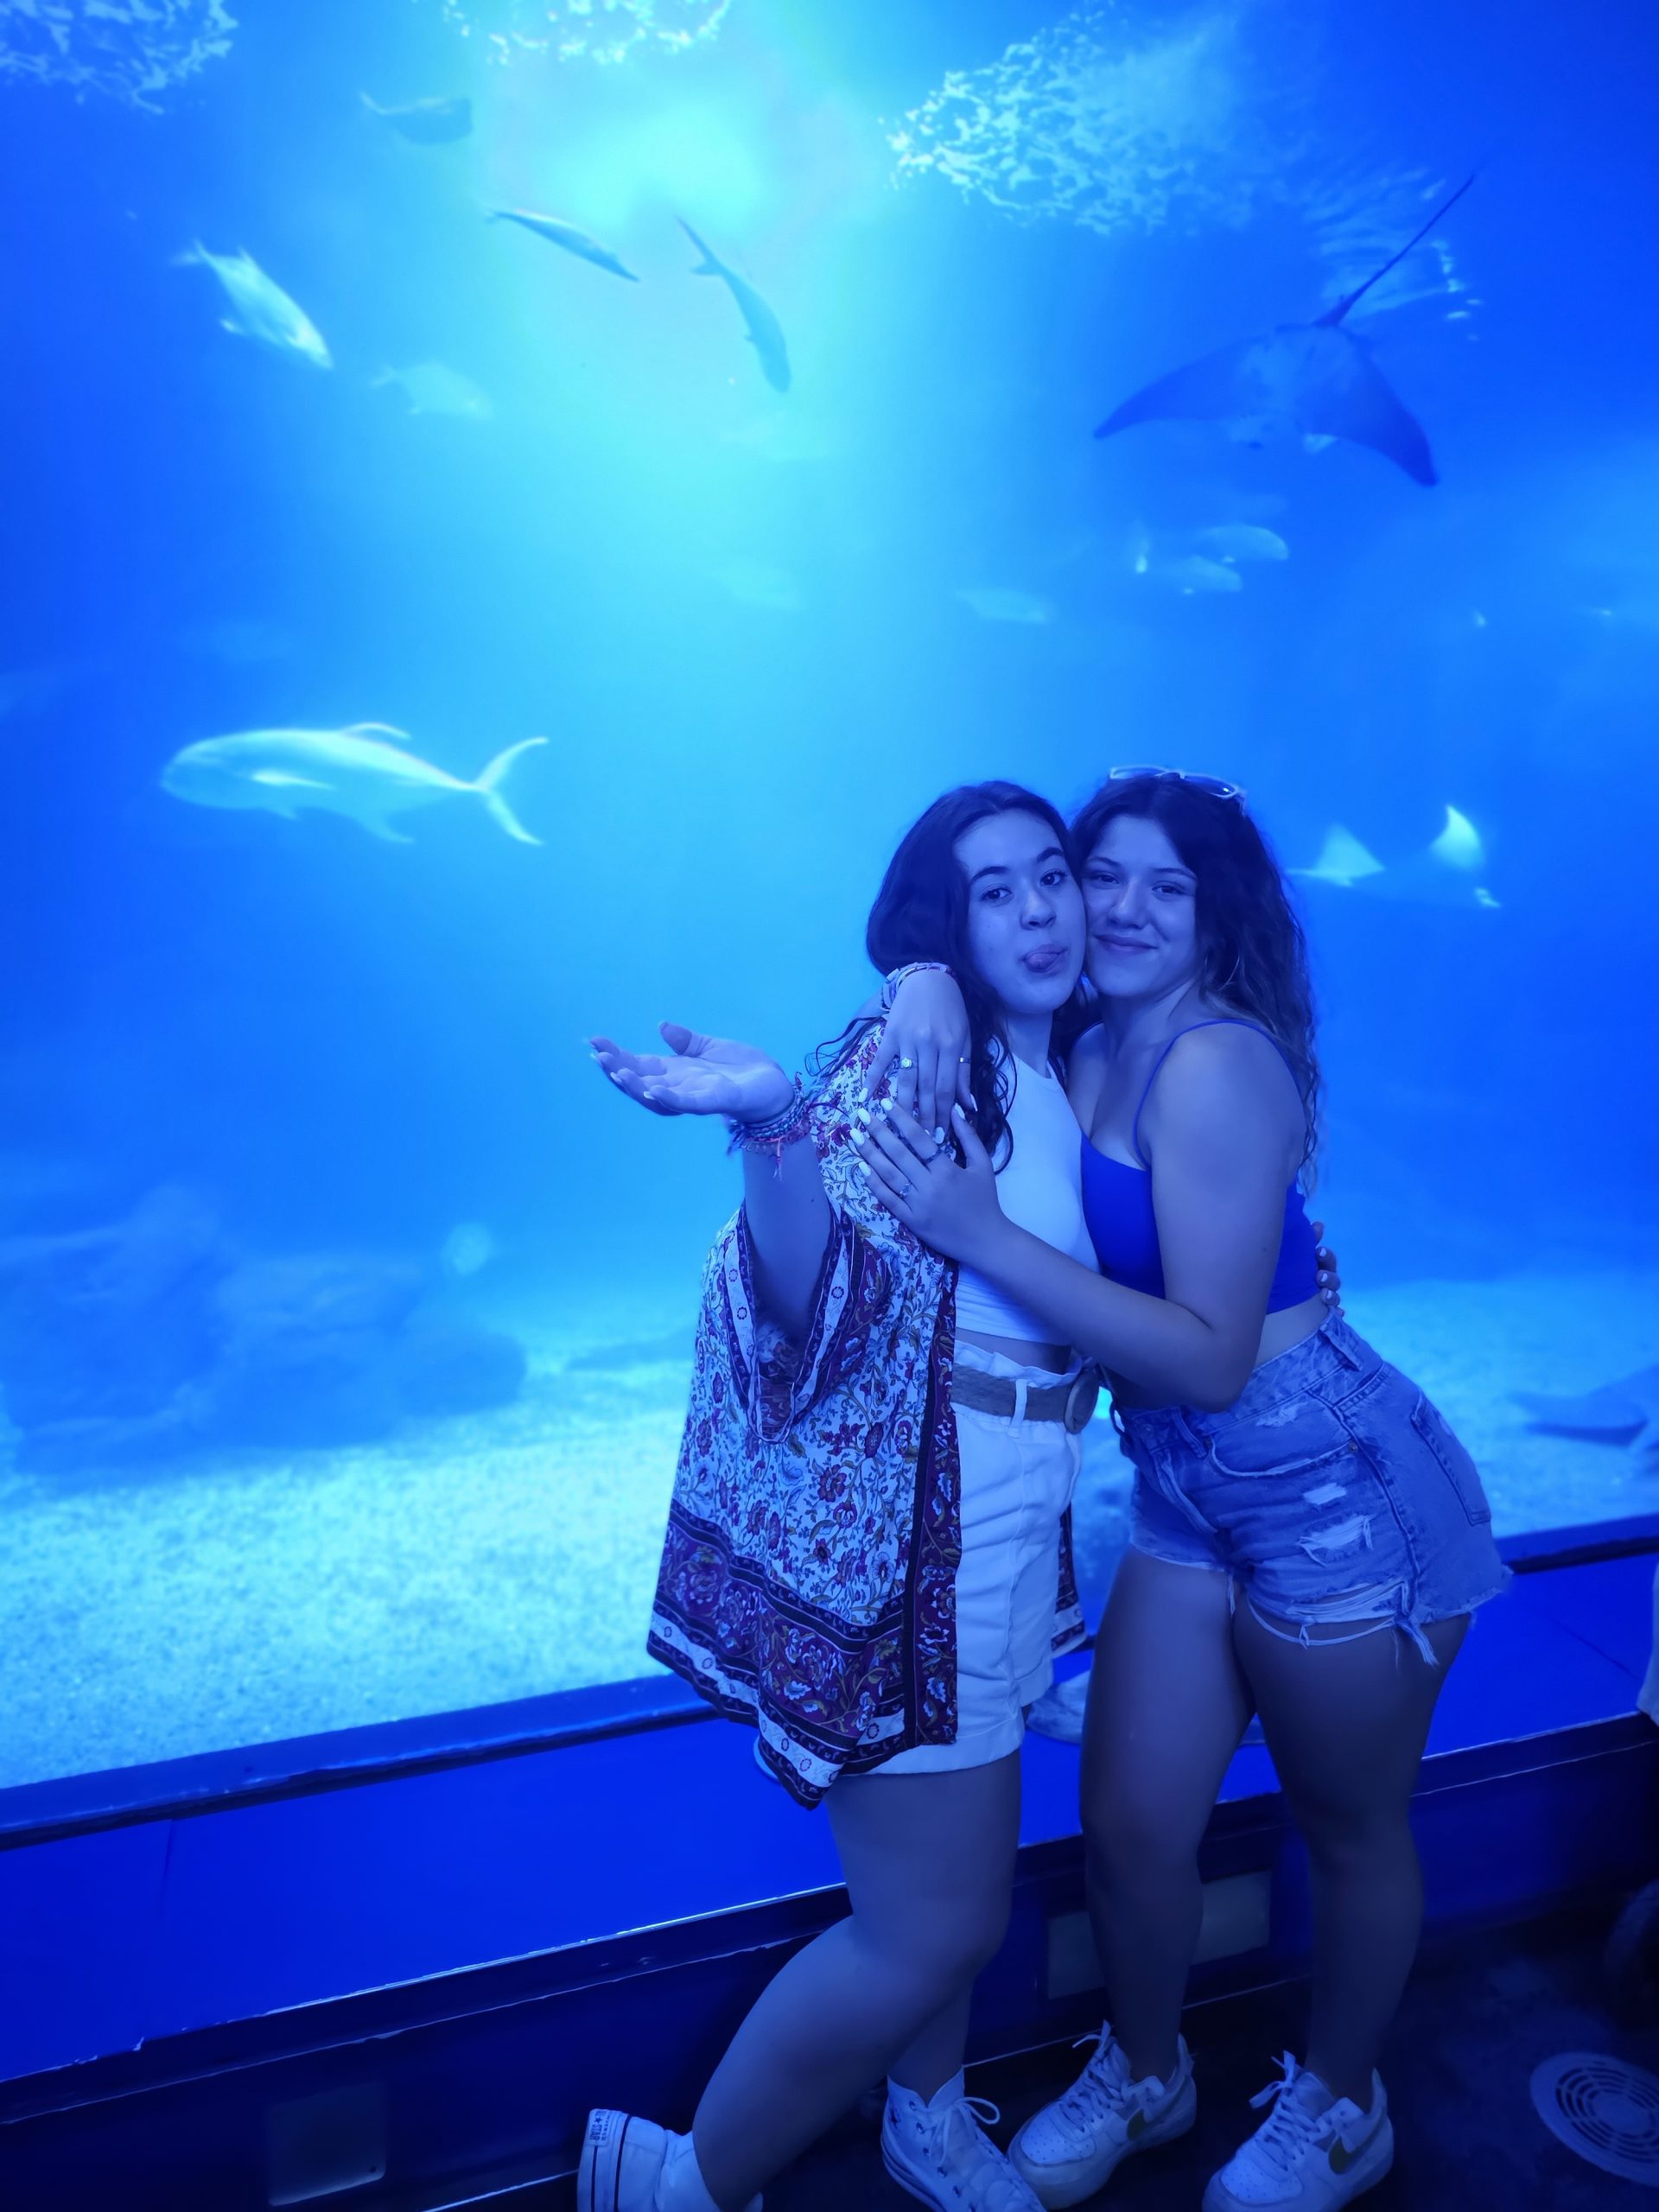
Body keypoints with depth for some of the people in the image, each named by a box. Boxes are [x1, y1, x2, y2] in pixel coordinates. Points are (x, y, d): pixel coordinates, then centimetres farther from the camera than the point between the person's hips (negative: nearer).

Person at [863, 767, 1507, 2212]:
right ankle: (1144, 2077, 43)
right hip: (1187, 1494, 7)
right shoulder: (1089, 1049, 0)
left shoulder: (1217, 1063, -22)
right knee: (1129, 1824, 13)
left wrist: (979, 1233, -29)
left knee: (1353, 1829, 18)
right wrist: (932, 984, -15)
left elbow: (1210, 1355, -25)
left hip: (1333, 1486, -6)